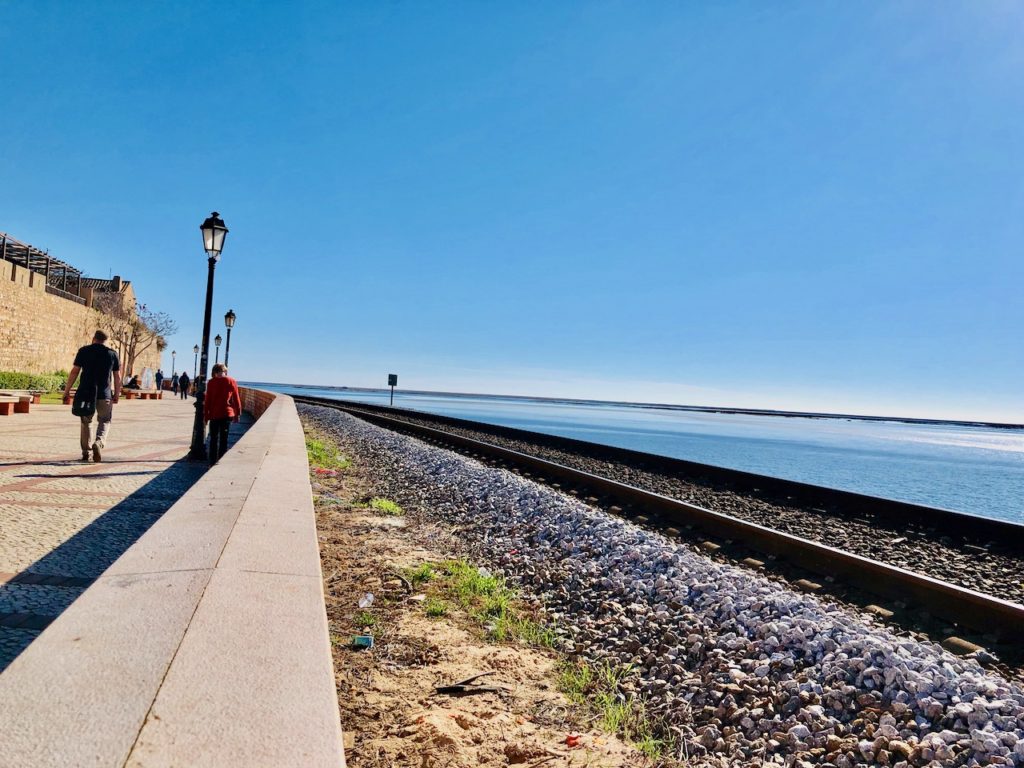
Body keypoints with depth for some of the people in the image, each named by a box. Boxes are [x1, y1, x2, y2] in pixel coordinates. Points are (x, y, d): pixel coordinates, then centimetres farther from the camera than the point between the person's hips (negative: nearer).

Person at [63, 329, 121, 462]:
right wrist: (116, 395, 14)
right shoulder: (112, 354, 6)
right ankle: (99, 443, -15)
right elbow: (117, 377, 6)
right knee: (104, 421, 12)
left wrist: (66, 392, 2)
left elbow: (74, 372, -2)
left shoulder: (84, 351, 4)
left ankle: (85, 452, 15)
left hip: (85, 393, 1)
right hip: (104, 394, 0)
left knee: (86, 422, 14)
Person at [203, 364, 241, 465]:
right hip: (227, 414, 1)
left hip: (214, 414, 0)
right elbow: (236, 399, 3)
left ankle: (212, 463, 9)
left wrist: (205, 415, 5)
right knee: (224, 439, 7)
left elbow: (207, 400, -2)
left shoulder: (211, 382, -3)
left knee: (214, 439, 10)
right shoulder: (232, 381, 0)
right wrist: (237, 414, 11)